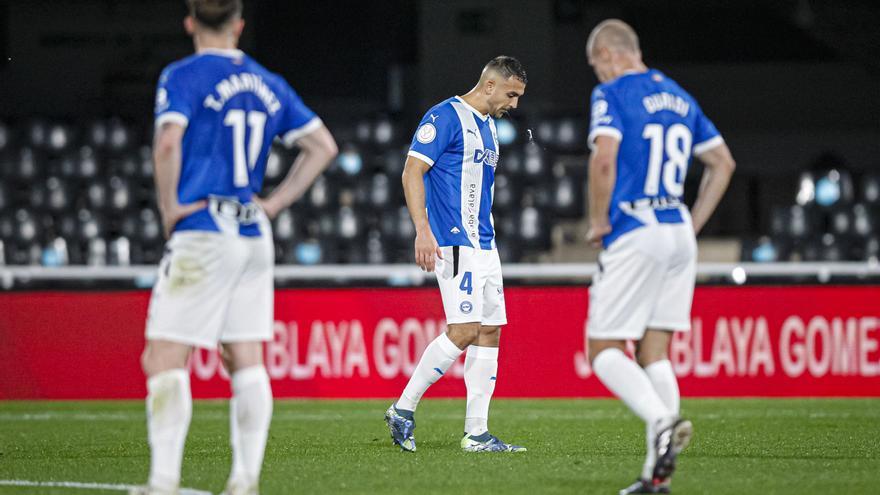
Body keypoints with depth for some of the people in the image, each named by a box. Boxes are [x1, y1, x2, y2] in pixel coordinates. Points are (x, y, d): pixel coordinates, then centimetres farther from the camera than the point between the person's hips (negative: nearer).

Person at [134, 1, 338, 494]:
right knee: (247, 362, 7)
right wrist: (276, 202, 14)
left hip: (202, 234, -6)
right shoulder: (267, 83, 13)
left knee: (164, 360, -5)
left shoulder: (184, 76, -5)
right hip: (254, 235, 6)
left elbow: (169, 142, -21)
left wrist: (170, 208, -9)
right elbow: (323, 145, 16)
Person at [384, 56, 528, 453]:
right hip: (454, 242, -9)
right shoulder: (446, 116, -8)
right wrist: (423, 231, -21)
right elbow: (412, 172, -14)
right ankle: (403, 409, -6)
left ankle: (476, 432, 6)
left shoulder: (487, 126, 19)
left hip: (483, 244, 9)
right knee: (464, 330, -16)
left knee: (490, 331, 4)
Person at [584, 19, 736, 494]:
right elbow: (723, 162, 22)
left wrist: (598, 220, -8)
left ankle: (662, 420, -27)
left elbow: (604, 156, -21)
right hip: (679, 237, 7)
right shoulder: (678, 96, 17)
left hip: (634, 236, -7)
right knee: (654, 352, 9)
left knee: (604, 349, -2)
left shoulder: (612, 93, -5)